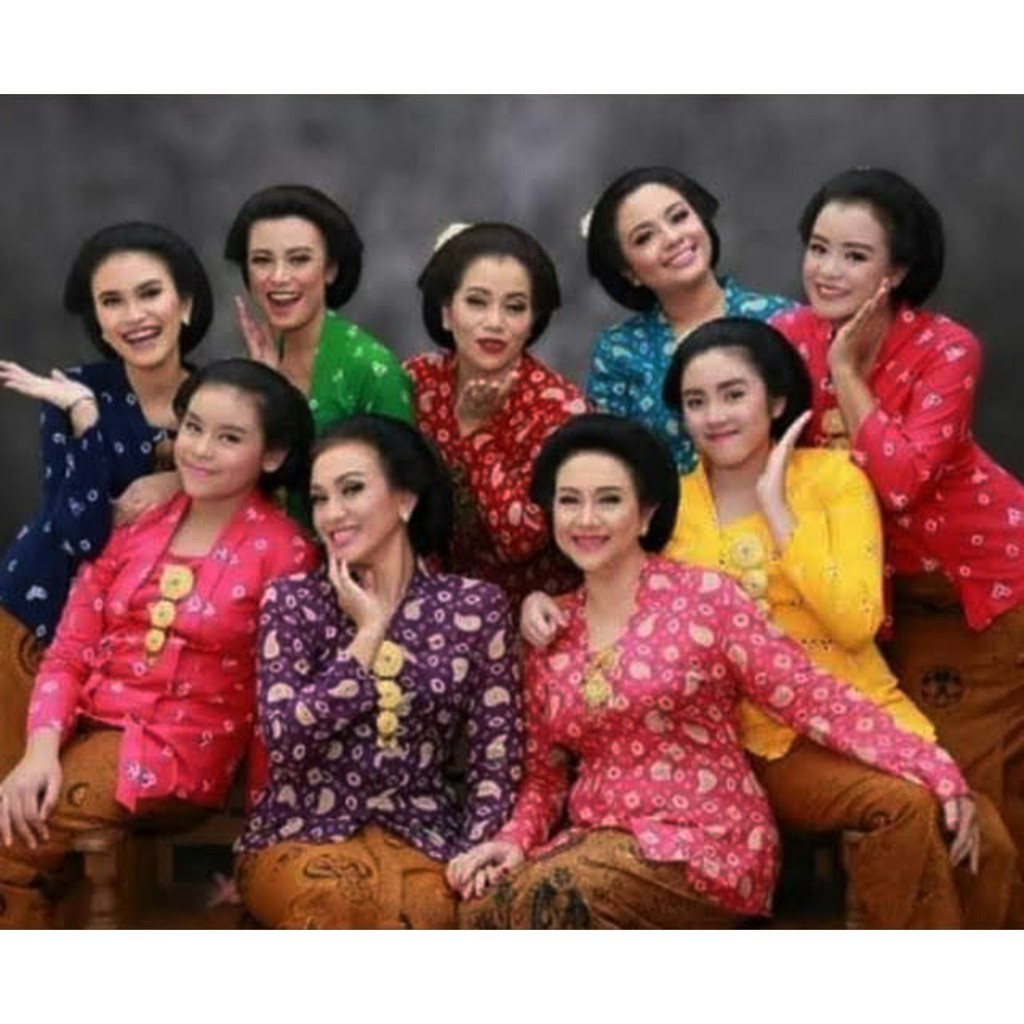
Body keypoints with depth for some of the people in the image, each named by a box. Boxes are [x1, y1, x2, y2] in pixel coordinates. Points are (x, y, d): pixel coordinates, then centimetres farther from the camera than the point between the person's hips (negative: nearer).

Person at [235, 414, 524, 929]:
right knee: (340, 896, -36)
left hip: (419, 832, 1)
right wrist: (369, 632, -8)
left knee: (422, 910, -34)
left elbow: (496, 753, 3)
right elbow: (285, 737, -9)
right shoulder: (292, 599, 4)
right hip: (303, 831, 0)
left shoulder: (474, 606, 5)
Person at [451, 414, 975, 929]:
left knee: (557, 895, -30)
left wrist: (935, 771, -18)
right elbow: (545, 768, 15)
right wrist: (515, 838, -7)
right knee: (484, 906, -23)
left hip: (707, 842, -4)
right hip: (595, 842, 4)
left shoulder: (703, 597, -3)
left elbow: (812, 698, -8)